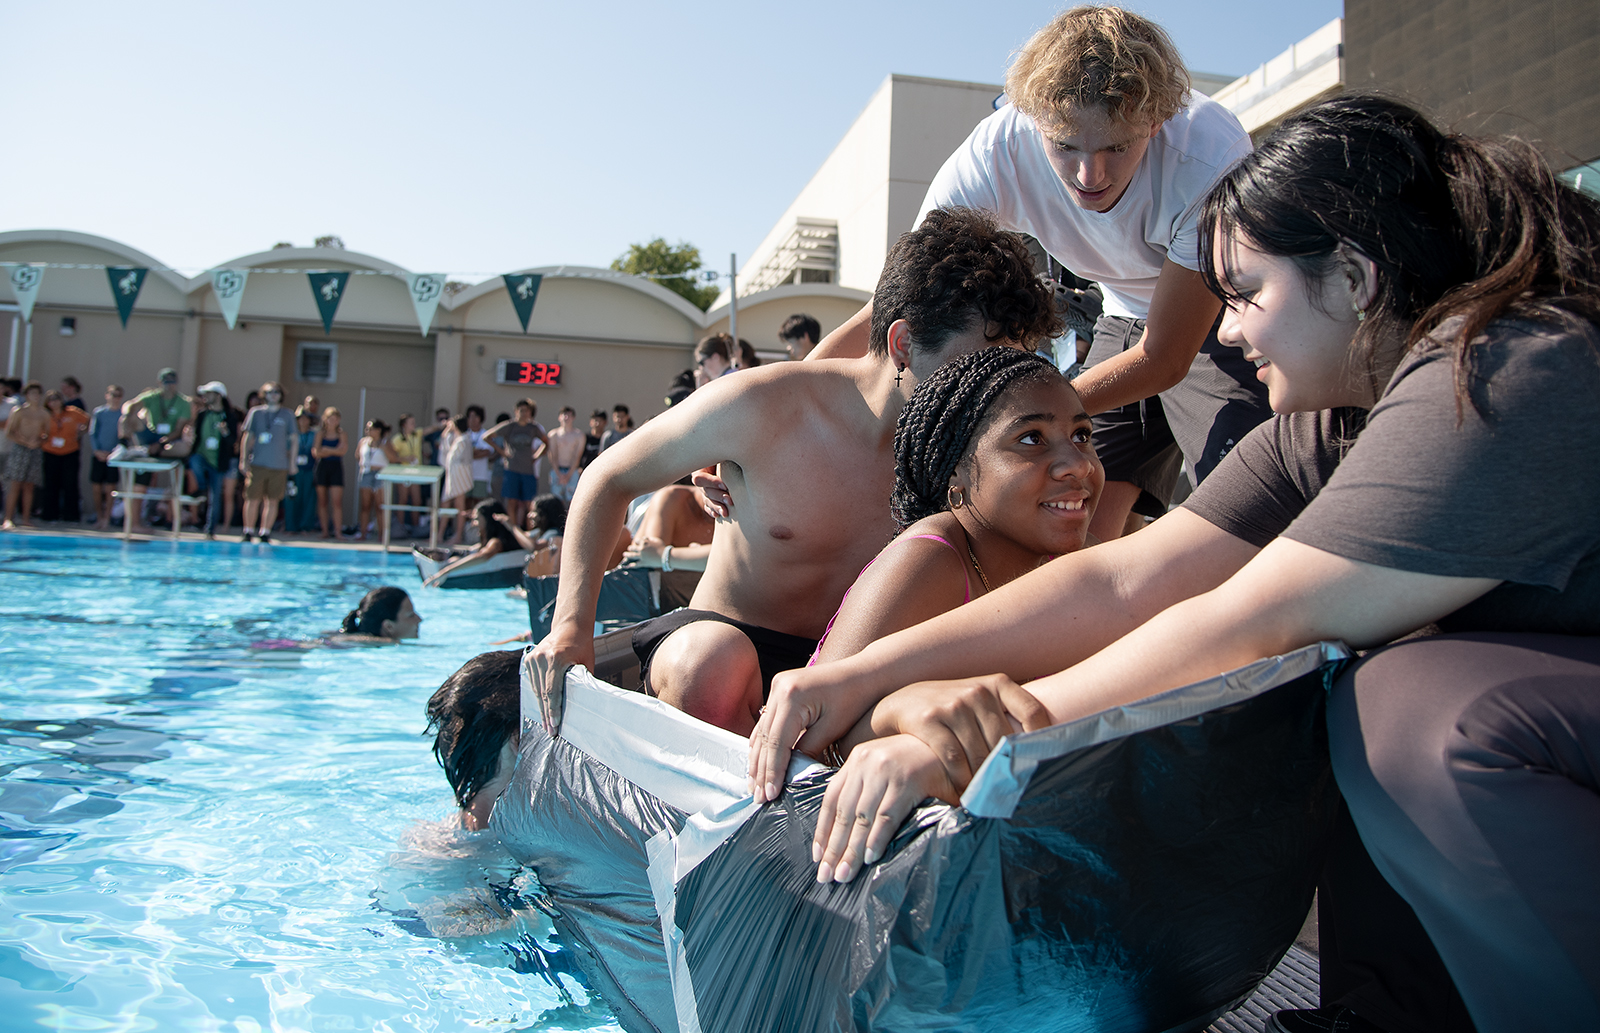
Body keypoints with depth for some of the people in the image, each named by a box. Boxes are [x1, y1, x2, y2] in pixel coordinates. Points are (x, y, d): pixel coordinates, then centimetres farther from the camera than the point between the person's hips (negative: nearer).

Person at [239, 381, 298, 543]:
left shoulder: (287, 415, 8)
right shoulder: (256, 412, 7)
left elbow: (294, 439, 11)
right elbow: (246, 437, 9)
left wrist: (292, 462, 5)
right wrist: (243, 459, 2)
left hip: (279, 465, 0)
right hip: (257, 463, 0)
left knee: (272, 501, 1)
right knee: (252, 499, -1)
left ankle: (265, 533, 9)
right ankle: (247, 533, 9)